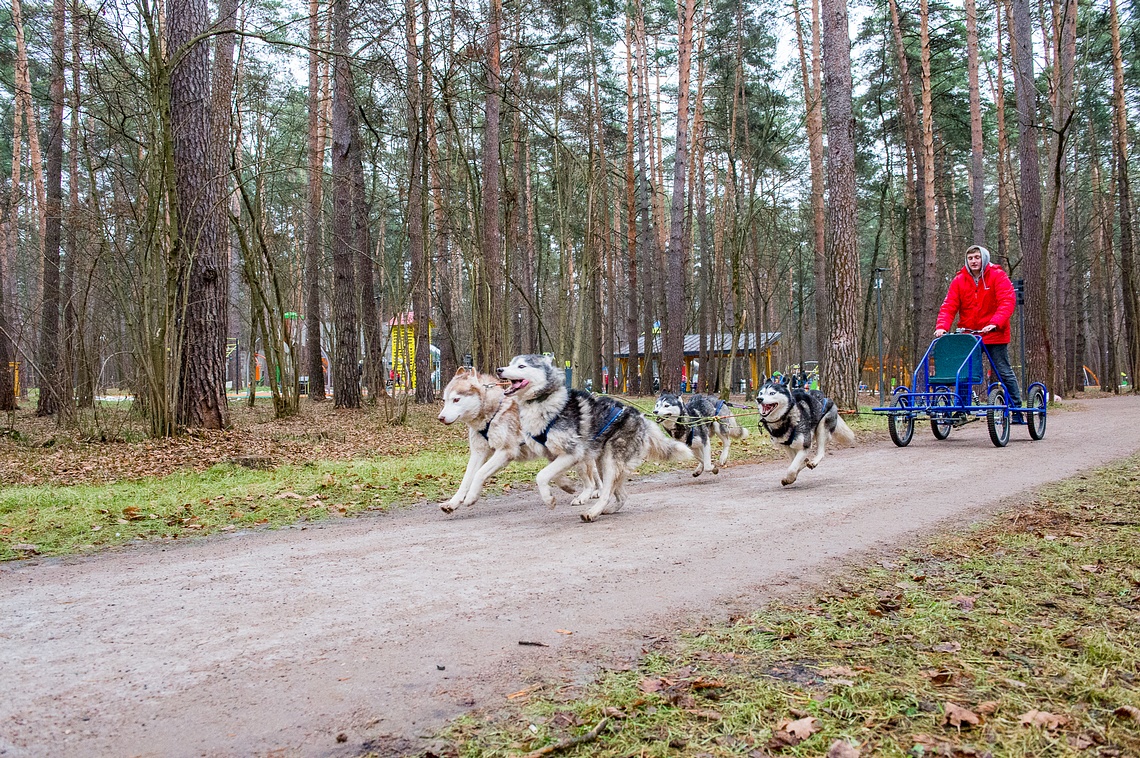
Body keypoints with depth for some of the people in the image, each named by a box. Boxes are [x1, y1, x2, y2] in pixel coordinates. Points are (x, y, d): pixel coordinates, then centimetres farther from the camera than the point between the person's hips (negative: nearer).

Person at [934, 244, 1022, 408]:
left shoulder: (998, 276, -4)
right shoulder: (959, 280, 3)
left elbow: (1008, 302, -14)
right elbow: (949, 306, -4)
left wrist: (994, 323, -29)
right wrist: (942, 326, -21)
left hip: (994, 335, -2)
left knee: (1004, 371, 3)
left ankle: (1016, 407, 13)